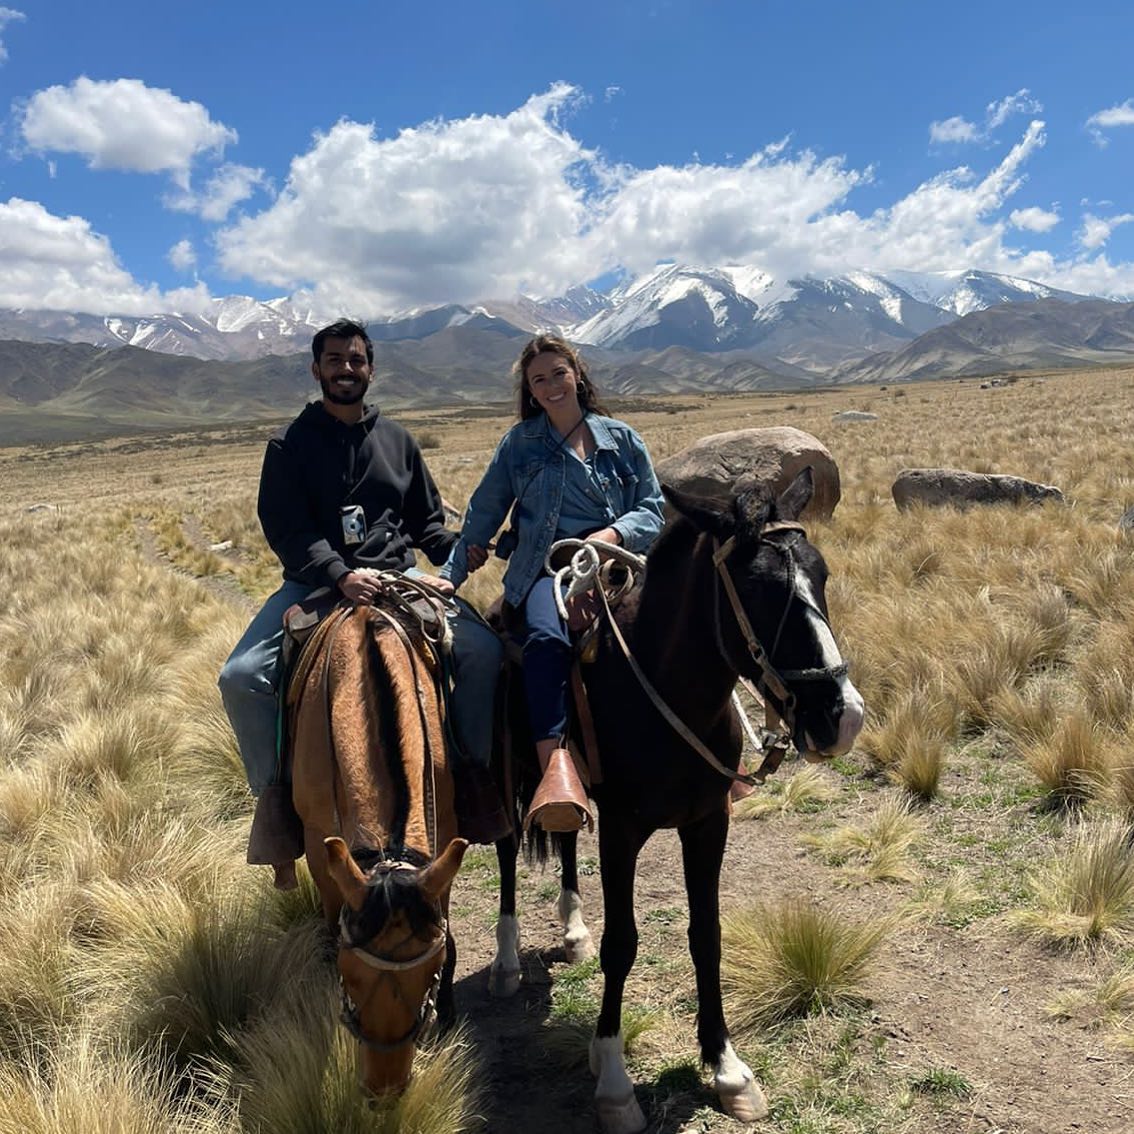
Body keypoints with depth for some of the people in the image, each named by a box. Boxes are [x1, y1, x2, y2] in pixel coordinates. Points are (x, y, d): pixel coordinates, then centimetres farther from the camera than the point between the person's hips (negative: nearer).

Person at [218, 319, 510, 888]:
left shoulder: (398, 440, 15)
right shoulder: (290, 444, 5)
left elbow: (427, 520, 19)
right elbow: (286, 530, -8)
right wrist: (341, 576, -24)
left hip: (395, 575, 2)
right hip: (314, 580, -1)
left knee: (483, 649, -20)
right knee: (242, 677, -22)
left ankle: (472, 770, -3)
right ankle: (274, 793, -2)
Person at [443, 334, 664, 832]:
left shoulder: (622, 439, 17)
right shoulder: (519, 443, 16)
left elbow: (652, 510, 12)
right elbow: (482, 515, 19)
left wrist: (613, 534, -9)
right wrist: (450, 576, 10)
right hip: (545, 567, -1)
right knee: (546, 638, -38)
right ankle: (556, 765, -49)